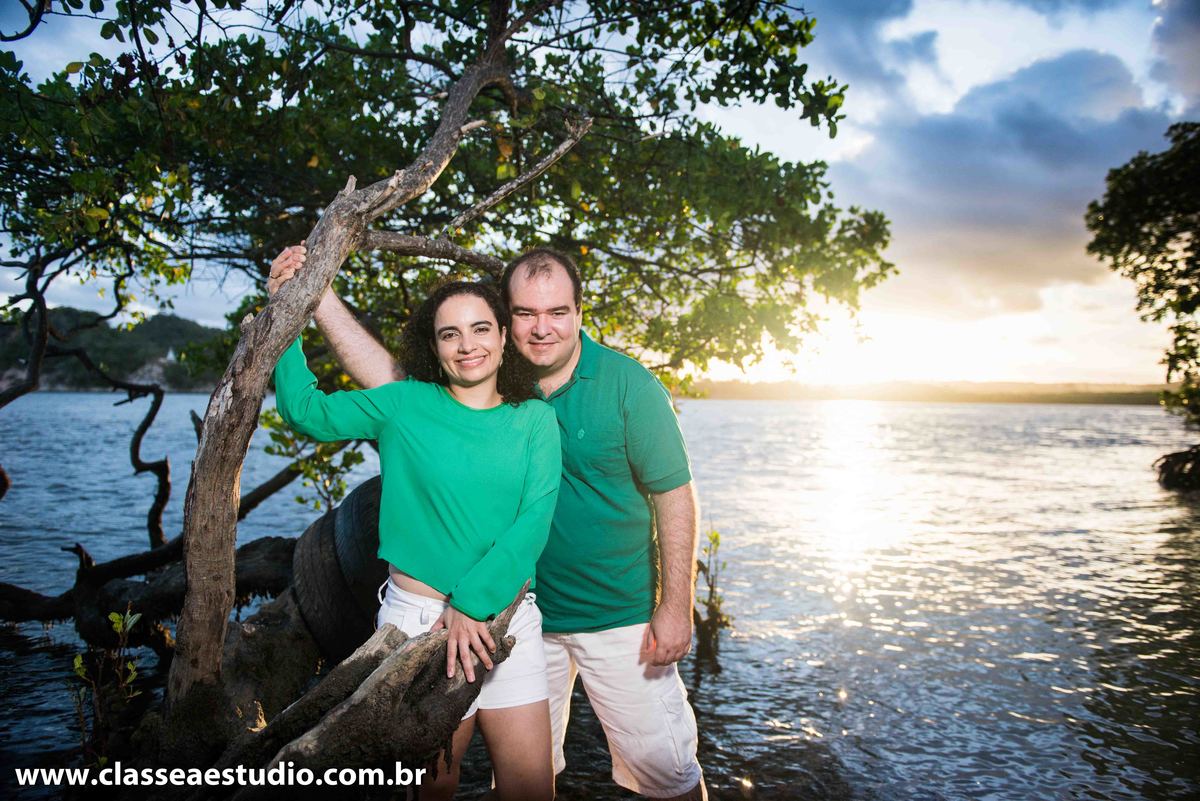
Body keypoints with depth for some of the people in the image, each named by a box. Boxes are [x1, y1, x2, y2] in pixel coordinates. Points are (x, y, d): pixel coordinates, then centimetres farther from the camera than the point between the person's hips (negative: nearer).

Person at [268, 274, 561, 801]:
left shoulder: (535, 420, 1)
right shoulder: (403, 406, -1)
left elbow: (534, 521, -8)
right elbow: (304, 409, 6)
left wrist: (472, 602, -16)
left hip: (508, 615, 2)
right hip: (419, 618, -1)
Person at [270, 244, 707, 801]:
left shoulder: (628, 384, -14)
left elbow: (674, 493, -11)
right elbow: (391, 379, -5)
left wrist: (676, 607, -13)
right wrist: (320, 297, -13)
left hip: (620, 616, -3)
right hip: (521, 612, 4)